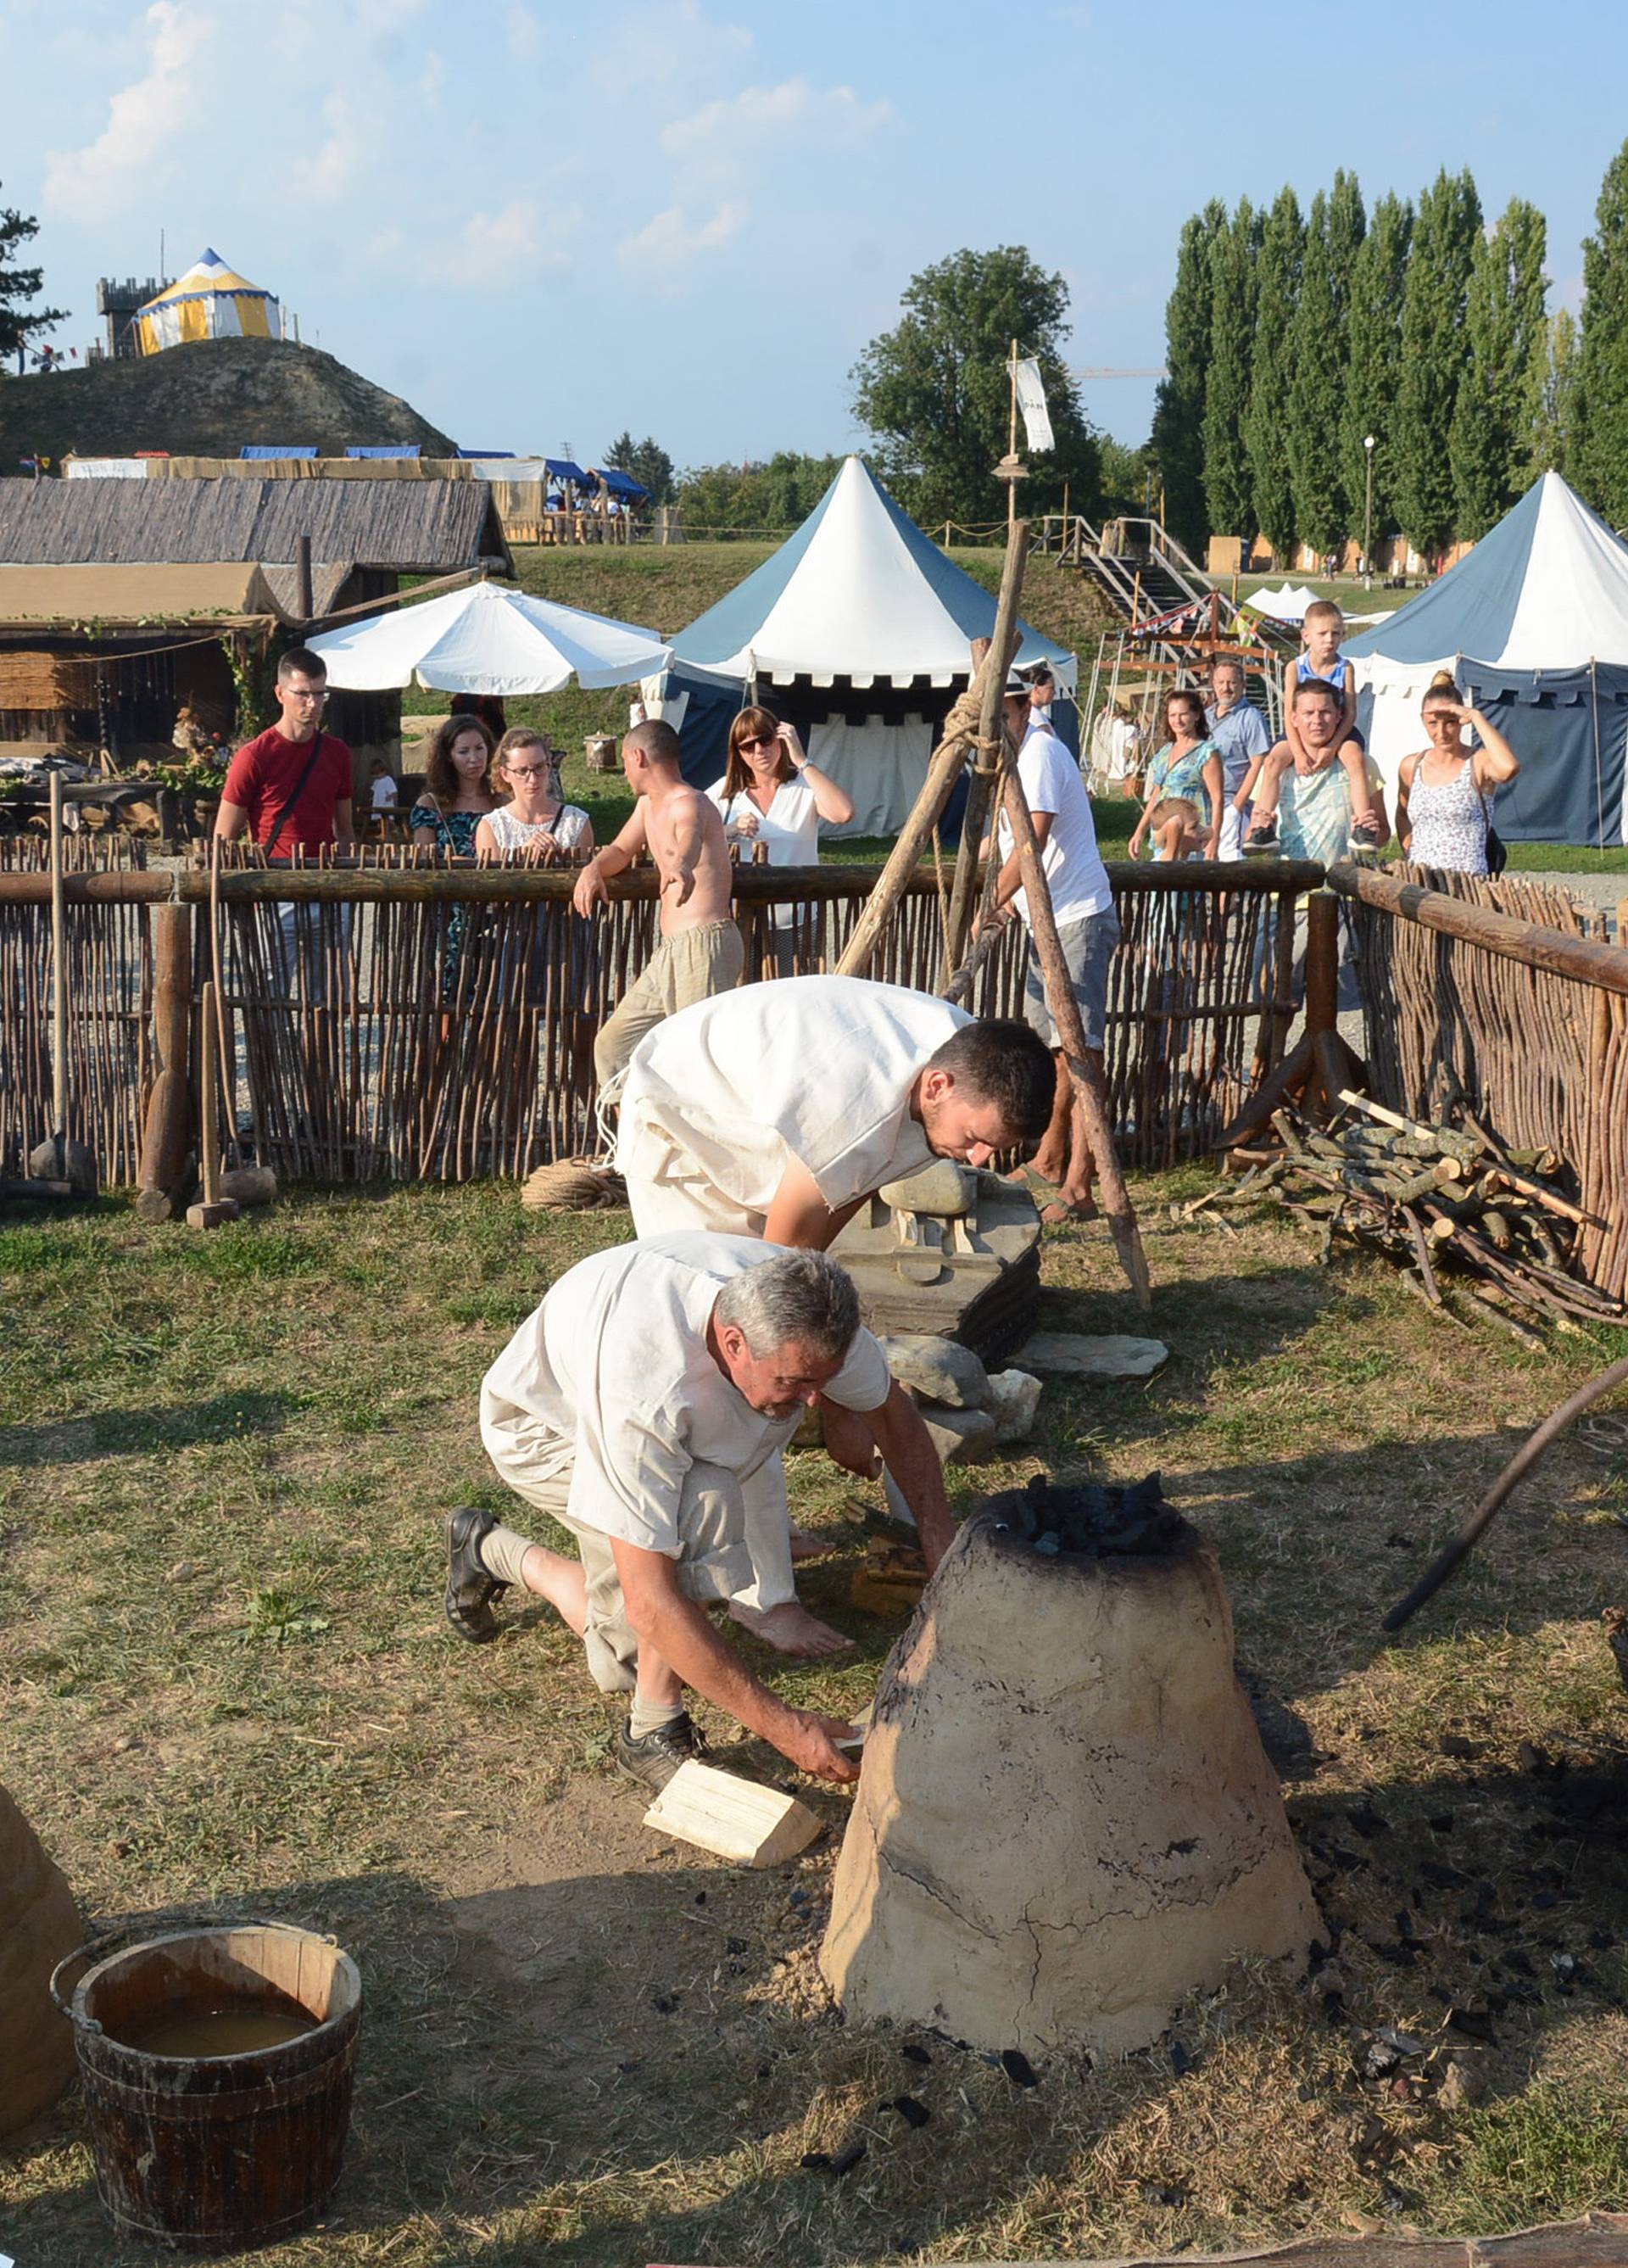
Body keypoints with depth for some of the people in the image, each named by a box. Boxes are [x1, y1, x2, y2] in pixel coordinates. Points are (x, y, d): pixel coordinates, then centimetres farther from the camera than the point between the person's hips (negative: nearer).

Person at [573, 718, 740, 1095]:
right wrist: (593, 868, 6)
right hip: (671, 951, 10)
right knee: (614, 1043, 13)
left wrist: (681, 869, -45)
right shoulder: (648, 805, 17)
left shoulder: (688, 805, -10)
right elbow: (621, 850, 25)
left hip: (705, 946, -10)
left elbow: (688, 842, -26)